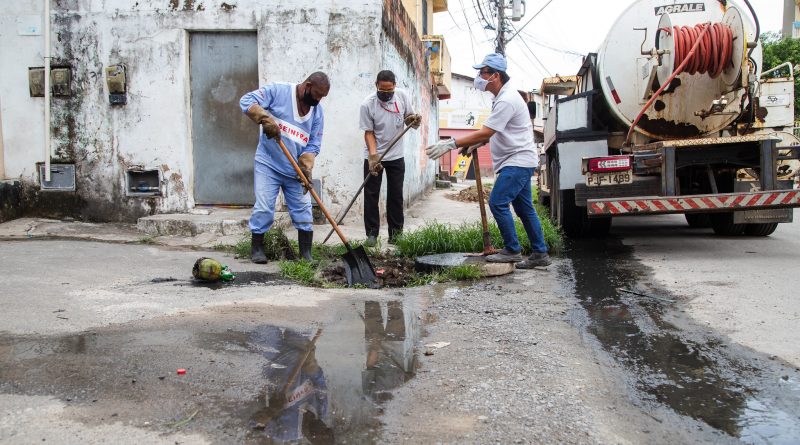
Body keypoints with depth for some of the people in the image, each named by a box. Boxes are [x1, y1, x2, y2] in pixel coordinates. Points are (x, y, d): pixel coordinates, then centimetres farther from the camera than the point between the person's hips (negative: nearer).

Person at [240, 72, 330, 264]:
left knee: (303, 211, 3)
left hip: (295, 171, 4)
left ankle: (306, 254, 11)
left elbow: (313, 145, 4)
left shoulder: (317, 111, 5)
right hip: (269, 165, -4)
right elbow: (247, 101, -13)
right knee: (264, 209, -6)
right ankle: (256, 248, 12)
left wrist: (306, 168, -11)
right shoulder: (278, 90, -7)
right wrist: (265, 119, -28)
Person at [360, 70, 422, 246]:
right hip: (374, 157, -3)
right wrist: (373, 156, -22)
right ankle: (372, 233, 7)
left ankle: (395, 233, 15)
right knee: (371, 195, -1)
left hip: (396, 156, 3)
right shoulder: (367, 104, -15)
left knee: (396, 195, 7)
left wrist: (414, 119, -16)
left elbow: (409, 117, 8)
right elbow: (368, 132, -11)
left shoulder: (402, 96, -6)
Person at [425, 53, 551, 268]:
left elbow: (485, 133, -26)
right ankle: (540, 253, 17)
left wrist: (451, 144, -27)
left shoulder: (507, 100, -20)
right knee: (524, 208, 12)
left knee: (497, 202, -12)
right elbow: (493, 131, 26)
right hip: (519, 161, 10)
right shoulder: (503, 97, 14)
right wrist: (475, 144, 12)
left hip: (517, 161, -10)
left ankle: (512, 250, -3)